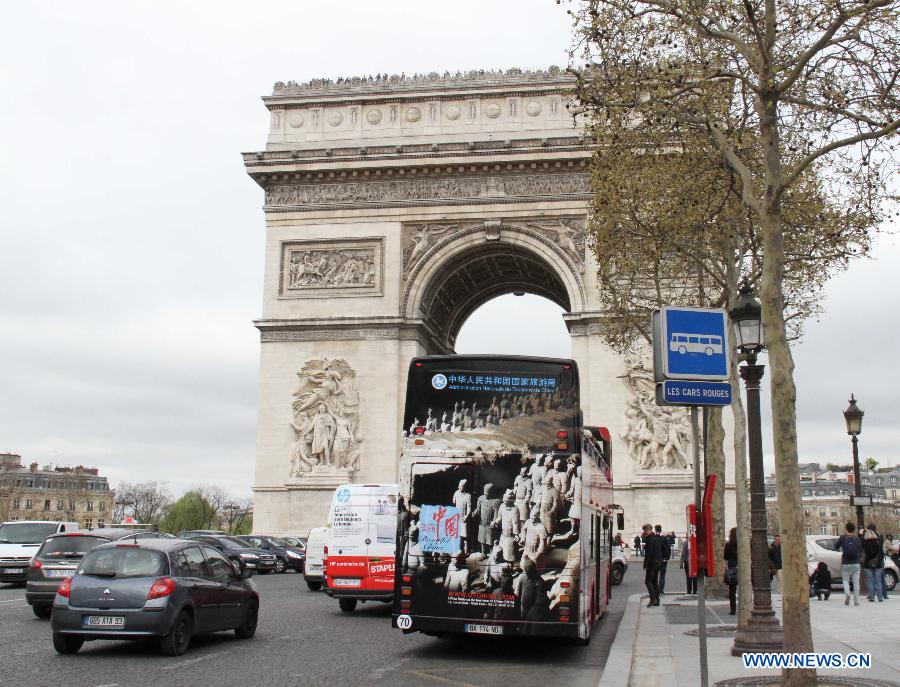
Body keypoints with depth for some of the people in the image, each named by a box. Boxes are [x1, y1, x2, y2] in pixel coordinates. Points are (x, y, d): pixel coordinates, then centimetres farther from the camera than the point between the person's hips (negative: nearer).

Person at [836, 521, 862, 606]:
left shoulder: (842, 538, -5)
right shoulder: (857, 539, 0)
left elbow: (836, 547, 5)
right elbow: (861, 550, 8)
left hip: (846, 564, -1)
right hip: (856, 563, 1)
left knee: (845, 580, 9)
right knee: (856, 582, 6)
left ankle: (847, 593, -17)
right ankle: (856, 601, 5)